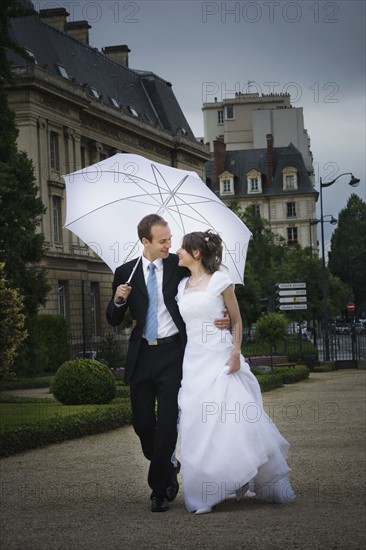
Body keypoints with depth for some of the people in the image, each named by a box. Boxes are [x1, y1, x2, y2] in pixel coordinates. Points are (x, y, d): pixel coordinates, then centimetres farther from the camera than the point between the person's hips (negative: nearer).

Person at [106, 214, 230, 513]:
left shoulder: (180, 265, 0)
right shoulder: (126, 273, 5)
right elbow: (113, 320, 9)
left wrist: (224, 316, -10)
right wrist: (118, 300, -13)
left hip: (172, 353, -2)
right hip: (141, 355, 2)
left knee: (167, 422, -6)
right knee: (142, 422, 6)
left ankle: (160, 490, 4)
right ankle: (168, 466, 34)